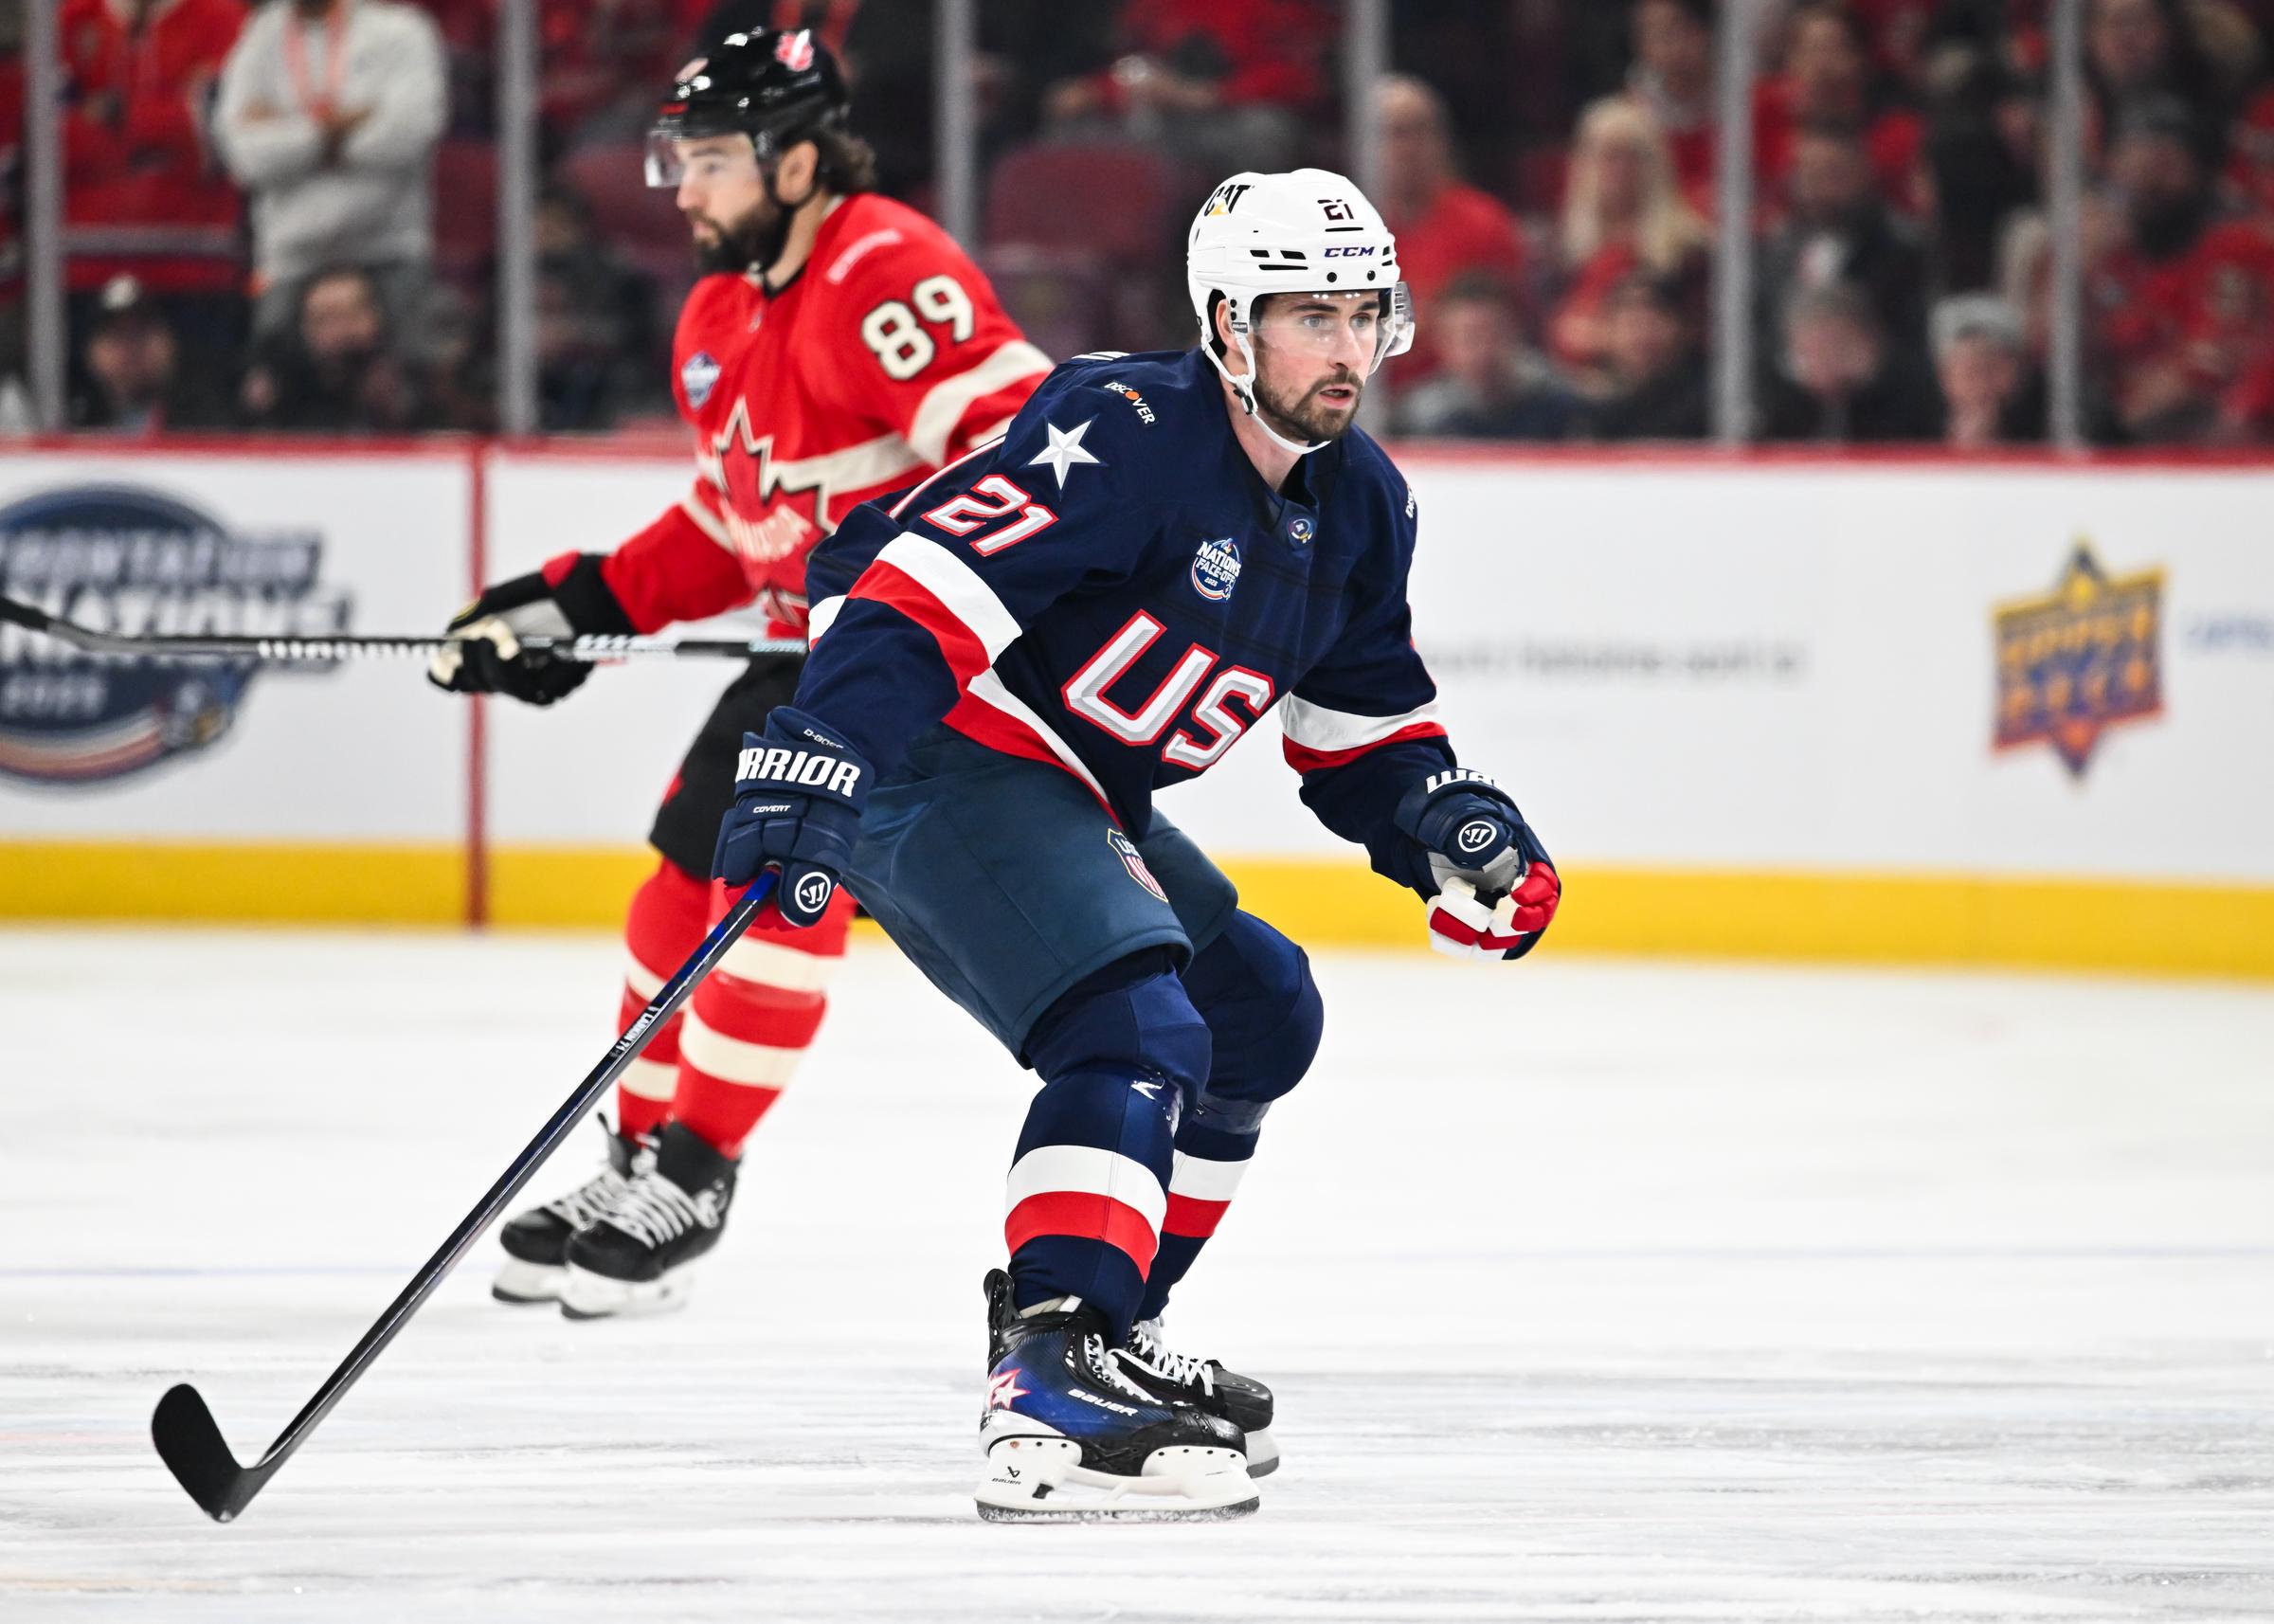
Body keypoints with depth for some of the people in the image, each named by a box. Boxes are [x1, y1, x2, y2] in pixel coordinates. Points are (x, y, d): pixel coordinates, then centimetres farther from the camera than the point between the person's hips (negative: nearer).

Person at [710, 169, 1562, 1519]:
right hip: (941, 765, -11)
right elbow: (933, 578, -31)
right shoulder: (1129, 435, -22)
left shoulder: (1360, 509, 8)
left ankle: (1102, 1325, 29)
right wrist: (816, 761, -41)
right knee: (1139, 1039, -26)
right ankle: (1051, 1393, -38)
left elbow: (1364, 727, 20)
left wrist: (1448, 825, 1)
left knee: (1258, 1011, 21)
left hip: (1083, 795, 11)